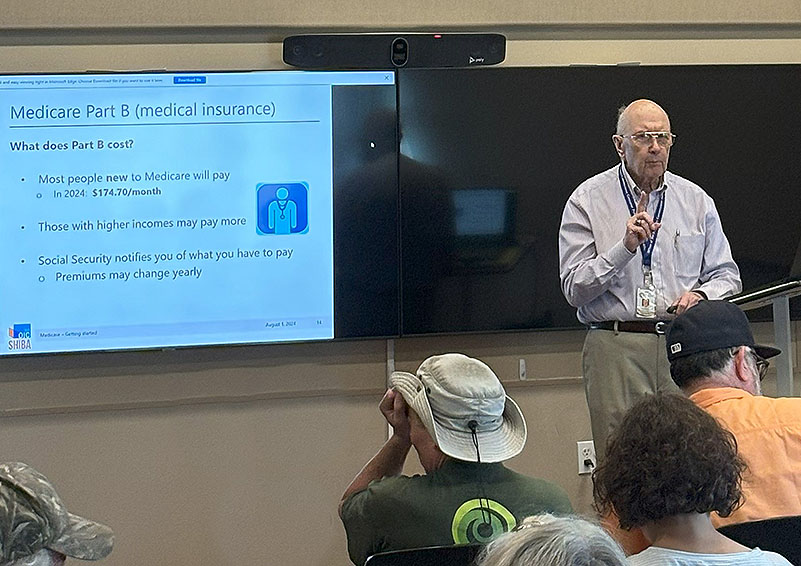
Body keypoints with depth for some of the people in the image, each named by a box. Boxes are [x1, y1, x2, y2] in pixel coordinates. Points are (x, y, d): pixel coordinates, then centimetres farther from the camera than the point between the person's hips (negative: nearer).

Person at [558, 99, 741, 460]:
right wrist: (625, 246, -15)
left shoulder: (696, 201, 13)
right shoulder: (587, 201, 3)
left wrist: (700, 295, -5)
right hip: (615, 349, -2)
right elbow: (574, 289, -4)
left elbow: (726, 276, 17)